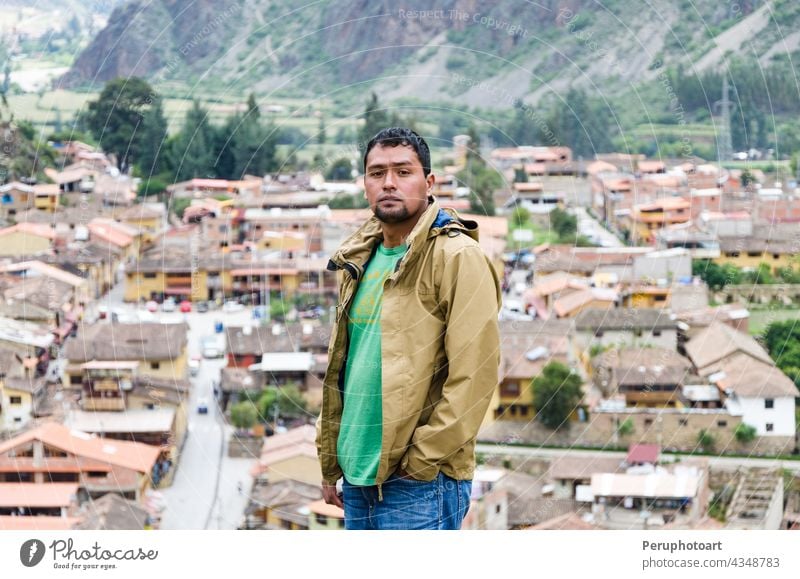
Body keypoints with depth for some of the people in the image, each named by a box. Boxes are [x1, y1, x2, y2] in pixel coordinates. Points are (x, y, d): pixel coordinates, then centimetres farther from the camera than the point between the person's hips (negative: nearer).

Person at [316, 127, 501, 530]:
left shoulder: (458, 257, -10)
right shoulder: (358, 262, 14)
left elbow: (474, 375, -16)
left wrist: (421, 460, -16)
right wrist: (330, 464, 16)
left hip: (419, 484, -8)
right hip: (358, 481, 8)